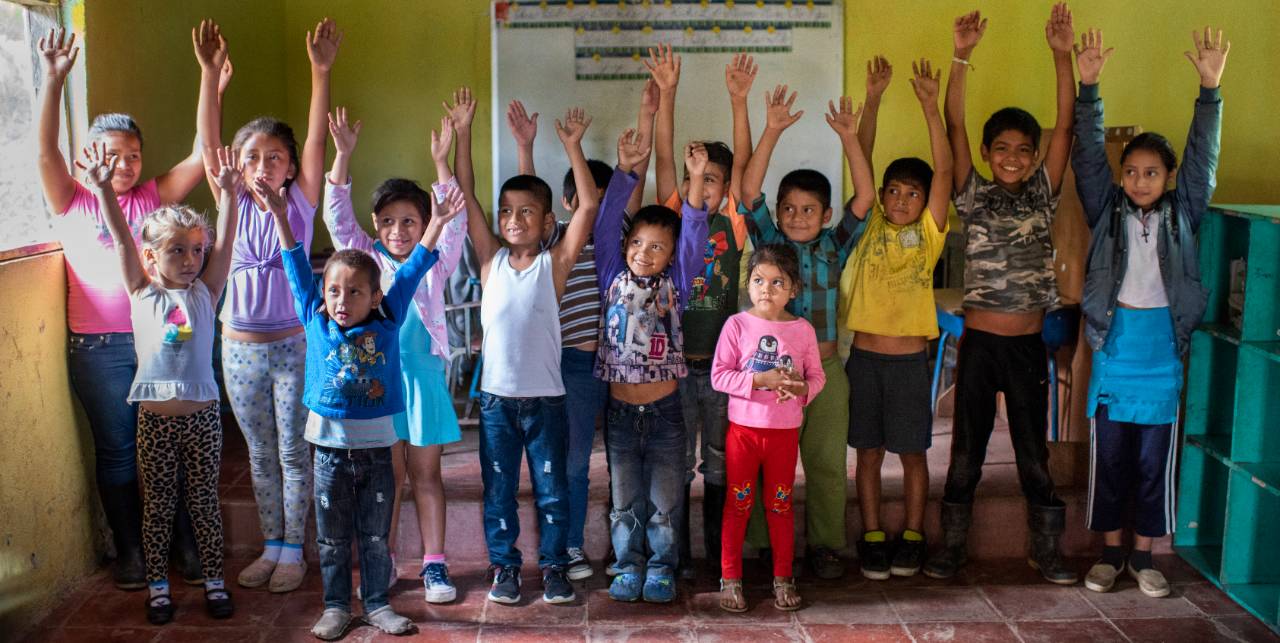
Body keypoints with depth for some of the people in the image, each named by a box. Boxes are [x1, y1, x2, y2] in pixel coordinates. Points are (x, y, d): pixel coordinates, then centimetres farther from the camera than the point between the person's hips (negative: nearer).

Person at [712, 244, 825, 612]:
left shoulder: (802, 330, 0)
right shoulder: (737, 325, -7)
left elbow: (817, 375, 5)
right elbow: (719, 376, -11)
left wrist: (802, 387, -17)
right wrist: (761, 380, -22)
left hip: (785, 432, 2)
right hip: (743, 429, -1)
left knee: (780, 504, 12)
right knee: (738, 503, 7)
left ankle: (783, 578, 24)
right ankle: (730, 578, 18)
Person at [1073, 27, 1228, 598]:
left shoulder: (1182, 214, 2)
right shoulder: (1107, 210, 1)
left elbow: (1203, 156, -7)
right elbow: (1088, 155, -8)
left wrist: (1210, 88, -18)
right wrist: (1088, 87, -19)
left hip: (1162, 354, 0)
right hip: (1114, 351, 0)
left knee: (1154, 462, 8)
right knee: (1109, 460, 8)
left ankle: (1142, 556, 22)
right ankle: (1110, 552, 22)